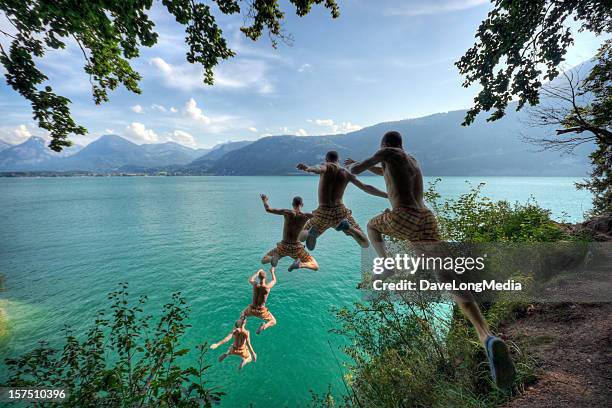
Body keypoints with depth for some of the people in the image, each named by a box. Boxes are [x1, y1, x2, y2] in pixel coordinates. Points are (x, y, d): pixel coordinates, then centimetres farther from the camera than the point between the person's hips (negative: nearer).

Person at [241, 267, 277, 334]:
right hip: (261, 311, -3)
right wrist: (272, 272, 19)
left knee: (243, 314, 36)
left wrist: (258, 272, 22)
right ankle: (263, 327, -15)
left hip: (252, 309, 3)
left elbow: (250, 280, 11)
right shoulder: (268, 286, -22)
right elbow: (274, 281, 3)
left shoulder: (255, 285, -16)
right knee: (273, 321, 15)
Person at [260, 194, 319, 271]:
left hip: (283, 247, 1)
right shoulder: (305, 216, -10)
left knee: (263, 260, 24)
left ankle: (274, 258, -13)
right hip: (296, 248, 0)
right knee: (316, 267, 15)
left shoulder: (287, 213, -11)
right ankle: (300, 264, -17)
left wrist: (264, 200, 12)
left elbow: (268, 209, -6)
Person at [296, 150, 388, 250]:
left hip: (323, 213, -1)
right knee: (365, 244, 8)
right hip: (340, 212, 1)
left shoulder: (326, 167, 3)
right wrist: (387, 195, 17)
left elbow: (319, 168, -23)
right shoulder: (347, 173, 10)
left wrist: (309, 168, -45)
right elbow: (366, 187, 7)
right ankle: (347, 227, -21)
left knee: (300, 236, 22)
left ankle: (312, 233, -15)